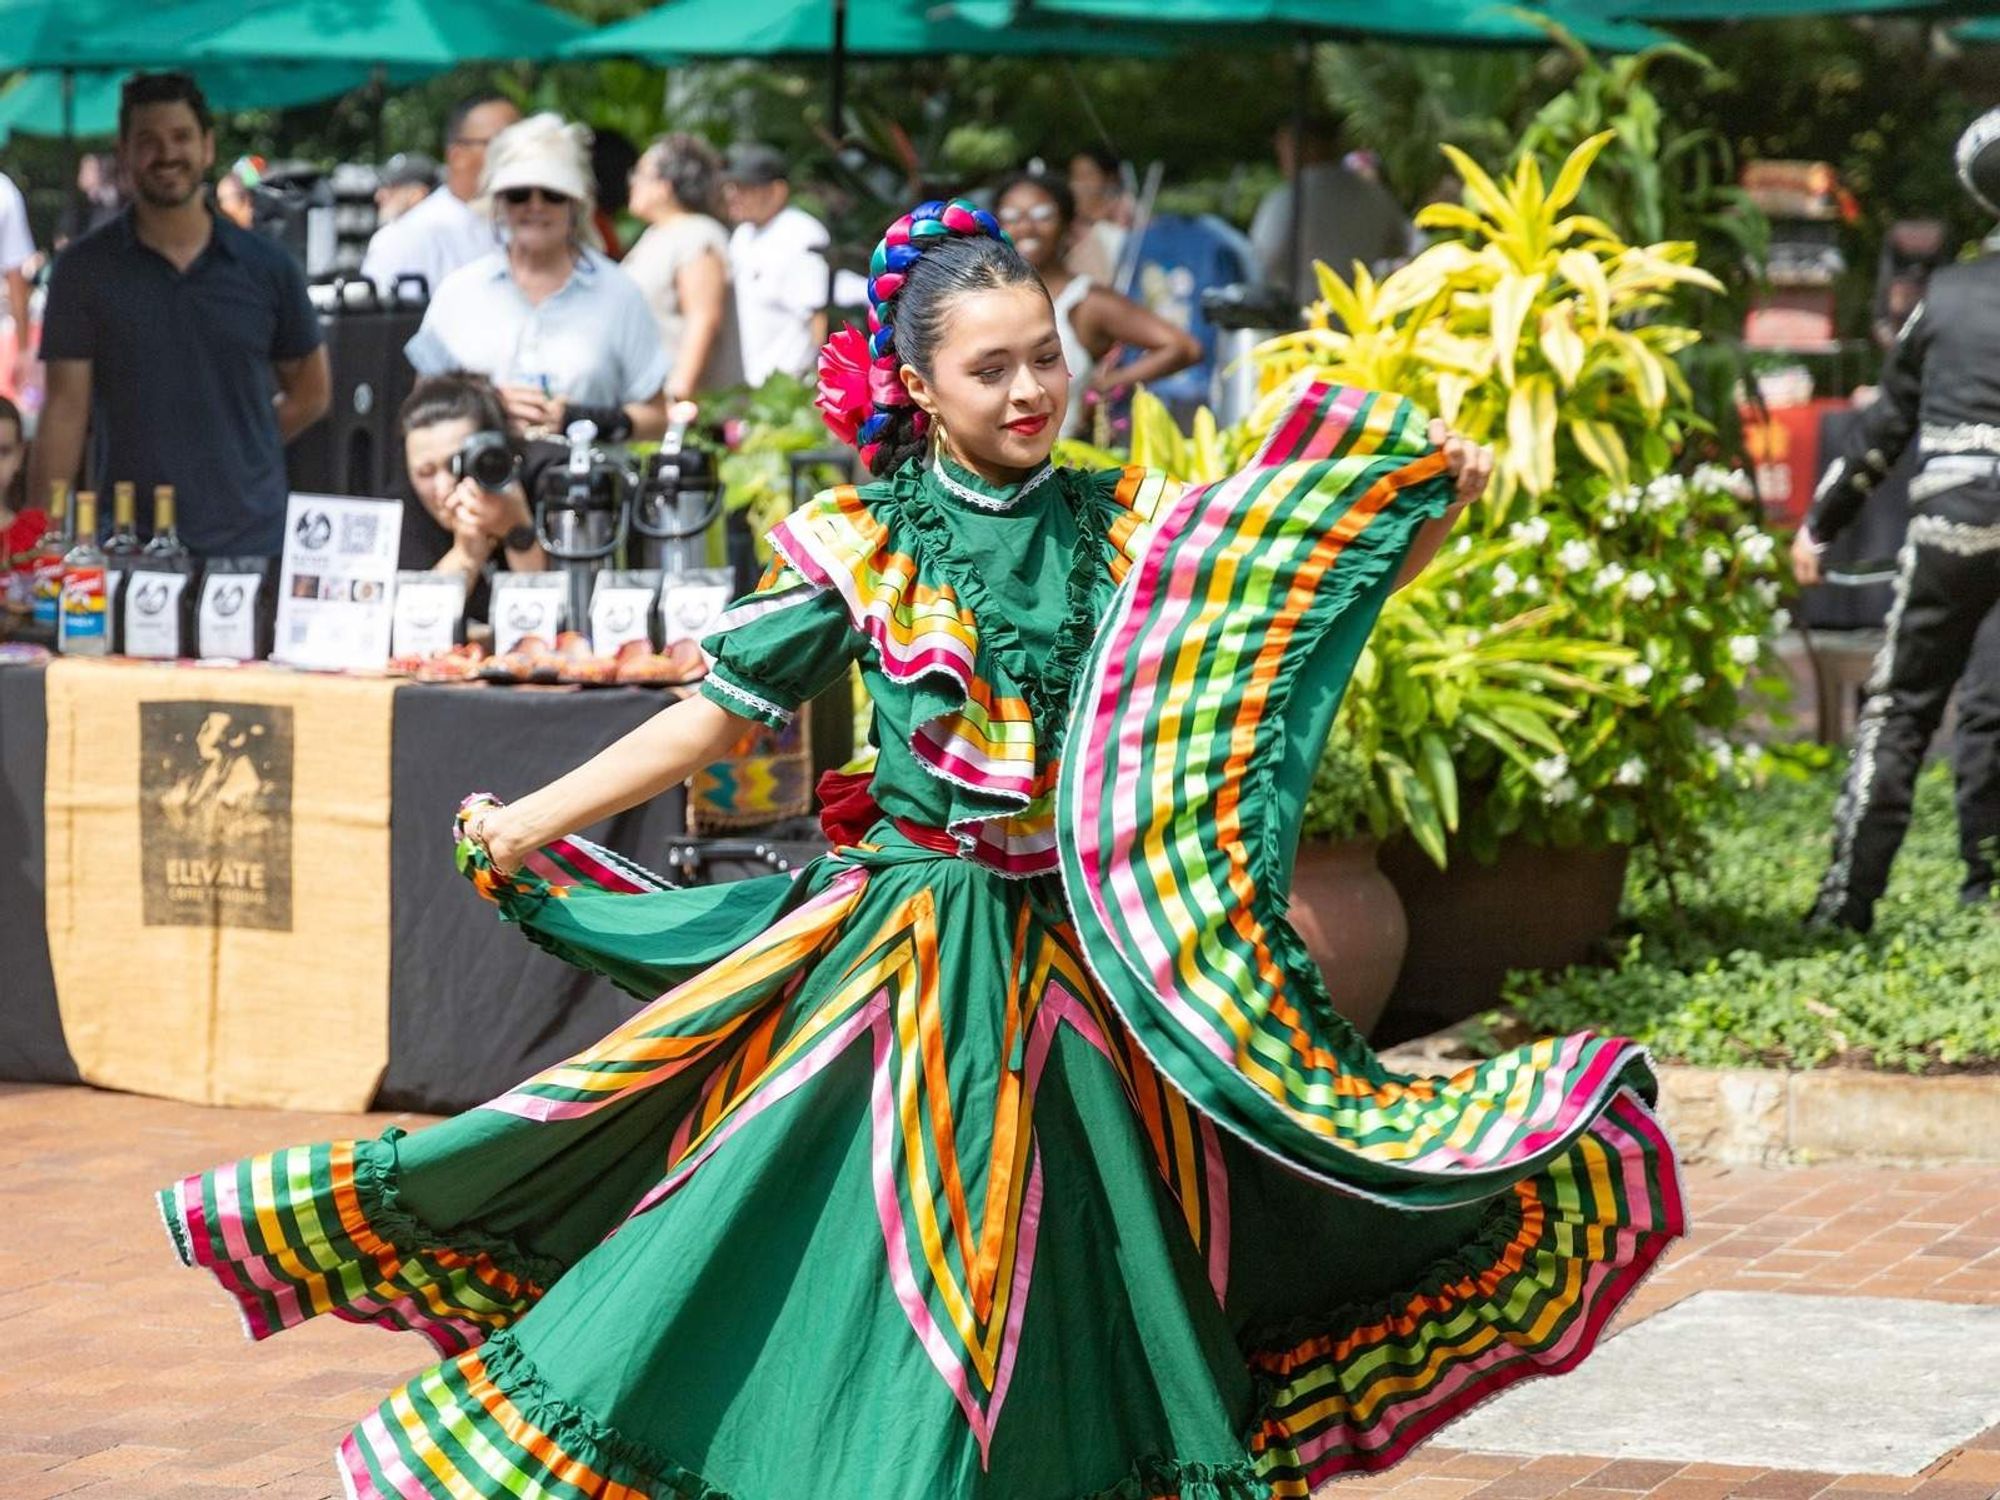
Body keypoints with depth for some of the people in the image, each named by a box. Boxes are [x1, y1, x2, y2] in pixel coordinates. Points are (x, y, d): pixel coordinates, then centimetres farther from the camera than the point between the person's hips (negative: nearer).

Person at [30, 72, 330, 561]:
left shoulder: (266, 266, 5)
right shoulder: (85, 269, 1)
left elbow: (311, 393, 15)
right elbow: (66, 409, -3)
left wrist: (235, 453, 4)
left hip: (249, 542, 1)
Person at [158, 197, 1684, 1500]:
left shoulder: (1131, 529, 2)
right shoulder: (855, 546, -3)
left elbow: (1331, 581, 8)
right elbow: (718, 713, 2)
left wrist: (1434, 505, -10)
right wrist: (531, 822, -1)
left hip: (1092, 963, 2)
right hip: (902, 955, -2)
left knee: (1067, 1279, 9)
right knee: (863, 1275, -3)